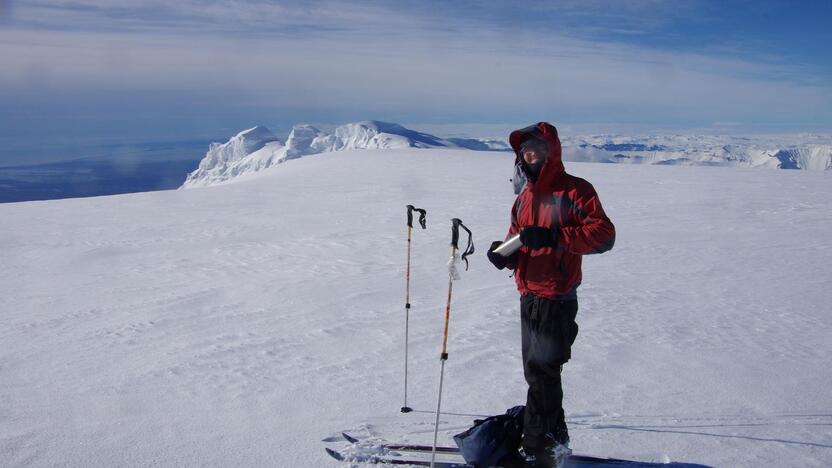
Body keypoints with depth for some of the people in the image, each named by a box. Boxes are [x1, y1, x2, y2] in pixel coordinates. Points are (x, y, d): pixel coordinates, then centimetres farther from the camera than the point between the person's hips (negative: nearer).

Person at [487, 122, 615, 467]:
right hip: (529, 297, 8)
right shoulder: (524, 197, 14)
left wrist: (553, 236, -28)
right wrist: (504, 252, -3)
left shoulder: (574, 190, -9)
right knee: (537, 373, 15)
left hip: (556, 301, -8)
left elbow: (604, 234, -18)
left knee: (541, 373, -3)